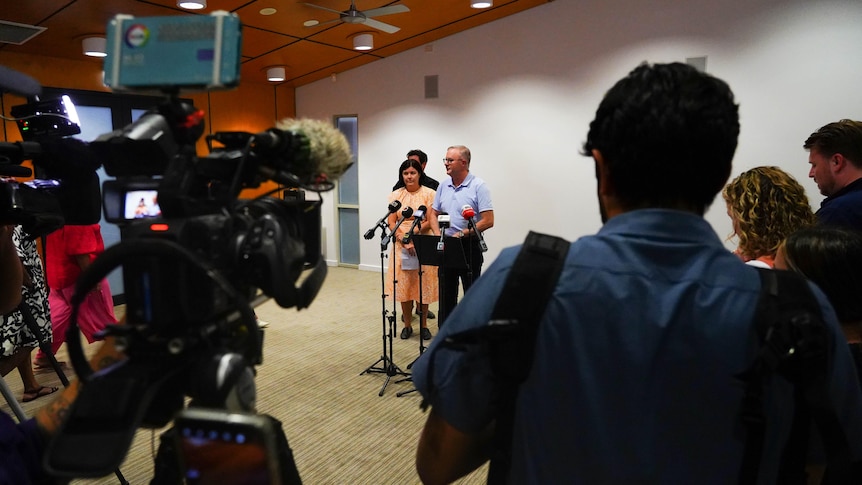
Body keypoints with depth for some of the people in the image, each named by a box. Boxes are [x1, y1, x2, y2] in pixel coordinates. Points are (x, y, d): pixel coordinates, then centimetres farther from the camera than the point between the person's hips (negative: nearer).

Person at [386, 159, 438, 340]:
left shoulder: (429, 194, -1)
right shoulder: (396, 195, 5)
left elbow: (430, 222, -6)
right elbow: (391, 223, -1)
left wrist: (414, 232, -20)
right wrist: (404, 242, -13)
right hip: (401, 246, 2)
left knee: (423, 285, 2)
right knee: (403, 285, 5)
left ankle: (423, 325, 16)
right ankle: (407, 325, 18)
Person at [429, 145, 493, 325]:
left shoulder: (479, 186, -10)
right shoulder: (443, 185, 7)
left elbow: (488, 221, -15)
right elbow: (434, 214, 14)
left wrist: (461, 234, -19)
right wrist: (438, 235, -4)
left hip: (469, 247, -5)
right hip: (446, 247, 6)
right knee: (446, 292, 14)